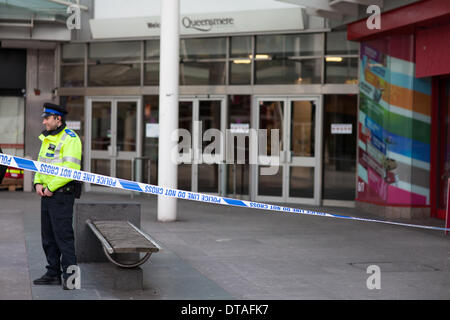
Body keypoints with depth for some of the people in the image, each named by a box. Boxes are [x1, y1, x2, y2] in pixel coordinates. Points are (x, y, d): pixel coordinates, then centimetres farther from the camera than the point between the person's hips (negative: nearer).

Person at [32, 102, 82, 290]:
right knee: (48, 237, 12)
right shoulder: (47, 138, 18)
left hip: (61, 195, -9)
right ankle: (53, 273, 20)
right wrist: (38, 182, 5)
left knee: (63, 235, -9)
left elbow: (71, 169, -21)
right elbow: (42, 162, 23)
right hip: (47, 194, 9)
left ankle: (69, 275, -5)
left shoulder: (70, 139, -12)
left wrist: (51, 187, -18)